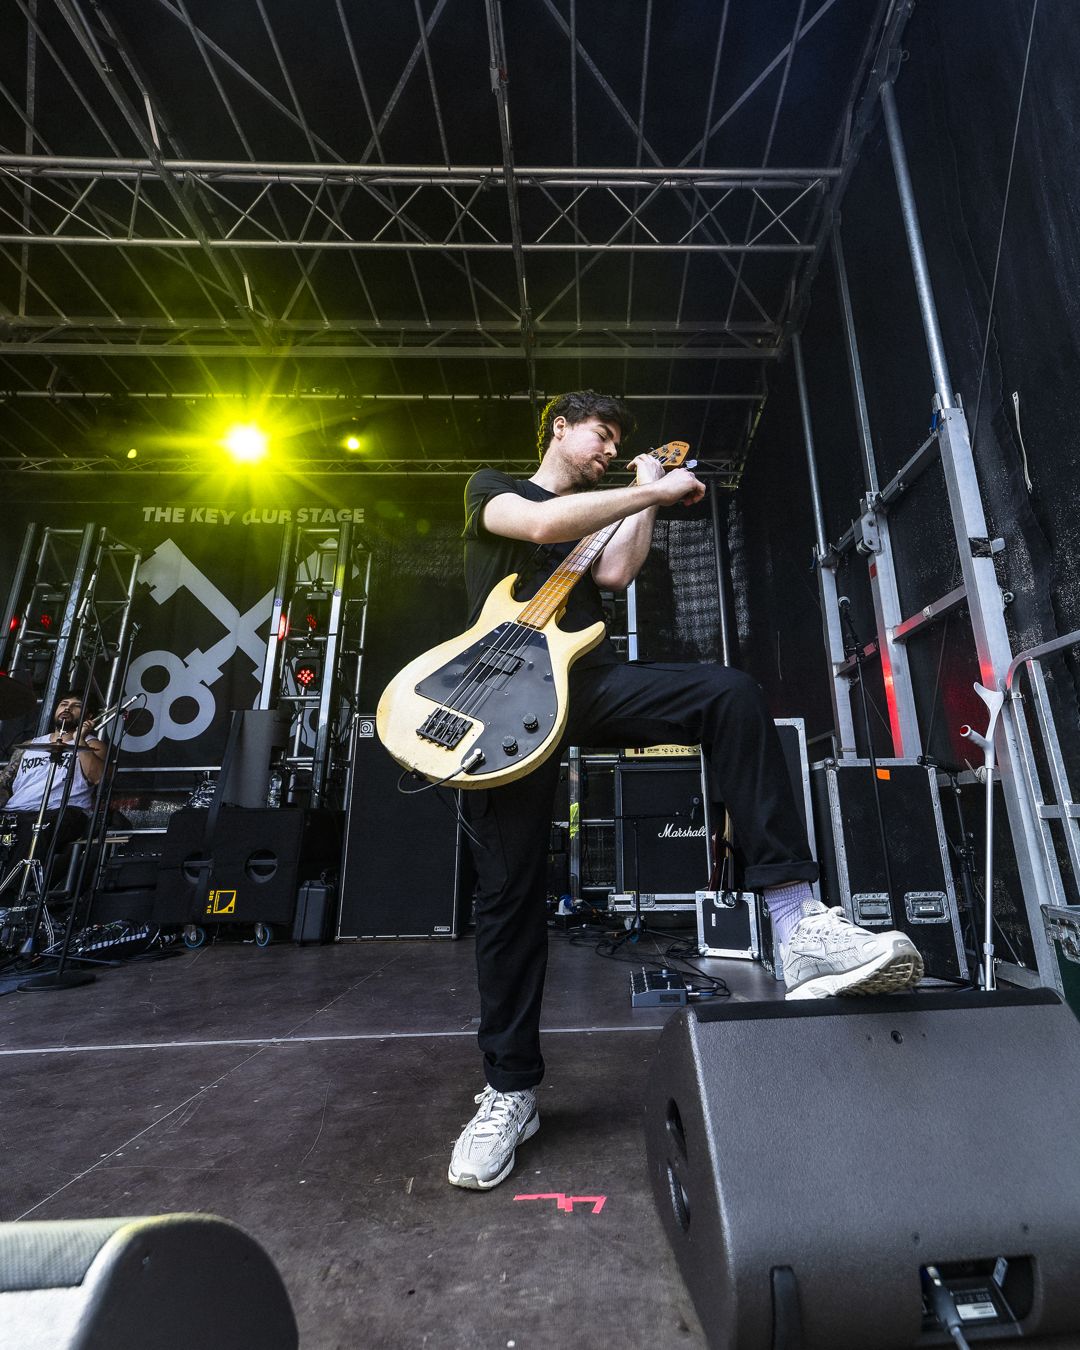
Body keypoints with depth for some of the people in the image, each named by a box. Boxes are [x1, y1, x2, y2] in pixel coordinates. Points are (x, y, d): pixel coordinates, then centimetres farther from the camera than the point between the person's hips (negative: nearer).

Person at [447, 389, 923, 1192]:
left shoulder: (596, 518, 30)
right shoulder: (492, 486, 15)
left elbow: (615, 574, 7)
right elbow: (543, 526, -10)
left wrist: (646, 499, 11)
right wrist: (653, 491, -4)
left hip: (588, 679, 4)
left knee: (732, 694, -23)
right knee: (509, 892, -2)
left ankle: (799, 925, -26)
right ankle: (511, 1092, 16)